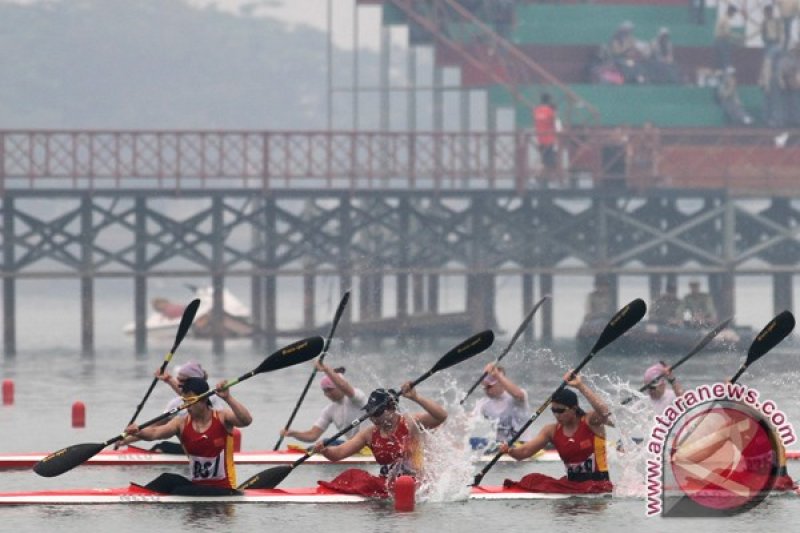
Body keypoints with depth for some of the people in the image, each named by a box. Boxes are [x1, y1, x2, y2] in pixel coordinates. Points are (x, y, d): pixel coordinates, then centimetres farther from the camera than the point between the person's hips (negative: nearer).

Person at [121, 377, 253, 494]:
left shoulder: (222, 418, -6)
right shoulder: (182, 423, 0)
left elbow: (246, 420, -24)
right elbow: (155, 432, -15)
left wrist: (227, 398, -35)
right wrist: (138, 433, -37)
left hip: (222, 489, -4)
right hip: (195, 484, 4)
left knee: (180, 492, -26)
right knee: (168, 480, -23)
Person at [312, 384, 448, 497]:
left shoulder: (409, 424, -5)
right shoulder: (370, 434, 9)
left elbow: (441, 416, -19)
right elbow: (338, 453, 7)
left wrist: (416, 398, -26)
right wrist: (324, 450, -16)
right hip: (388, 482, 6)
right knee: (352, 475, -17)